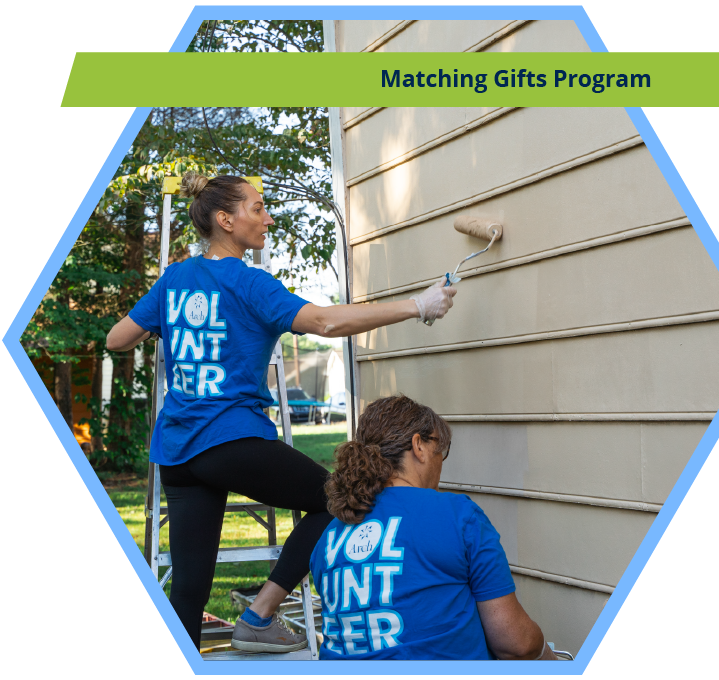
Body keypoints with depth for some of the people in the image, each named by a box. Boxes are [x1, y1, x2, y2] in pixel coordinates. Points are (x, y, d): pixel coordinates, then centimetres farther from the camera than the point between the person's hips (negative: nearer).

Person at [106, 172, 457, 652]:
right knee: (336, 499, 10)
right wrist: (417, 306, -18)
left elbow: (117, 340, 16)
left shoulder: (175, 278, 12)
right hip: (232, 438, -7)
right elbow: (325, 322, -19)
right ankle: (259, 617, 7)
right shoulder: (248, 282, -7)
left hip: (176, 449, 7)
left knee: (188, 591, 7)